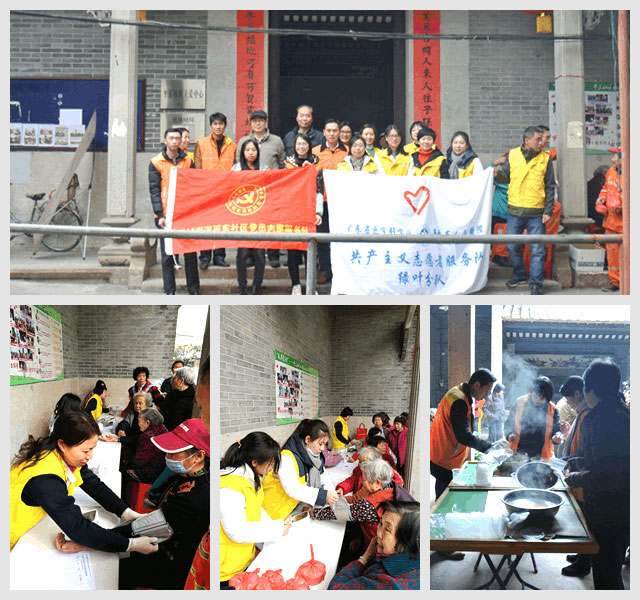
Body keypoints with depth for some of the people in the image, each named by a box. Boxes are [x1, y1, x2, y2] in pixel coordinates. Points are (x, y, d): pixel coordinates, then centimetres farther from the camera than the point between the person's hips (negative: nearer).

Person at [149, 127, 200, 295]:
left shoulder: (188, 161, 9)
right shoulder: (156, 162, 2)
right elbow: (154, 190, -1)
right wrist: (160, 215, -10)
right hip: (166, 215, -2)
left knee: (190, 253, 3)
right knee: (167, 255, 2)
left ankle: (194, 289, 12)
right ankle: (170, 291, 9)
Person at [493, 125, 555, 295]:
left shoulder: (545, 159, 2)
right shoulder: (512, 155, 4)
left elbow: (550, 187, 4)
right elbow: (505, 177, 13)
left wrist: (548, 211, -3)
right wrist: (498, 174, -11)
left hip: (536, 213, -2)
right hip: (514, 211, 2)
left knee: (537, 250, -2)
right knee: (512, 246, 10)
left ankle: (536, 284, 7)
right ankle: (519, 275, 30)